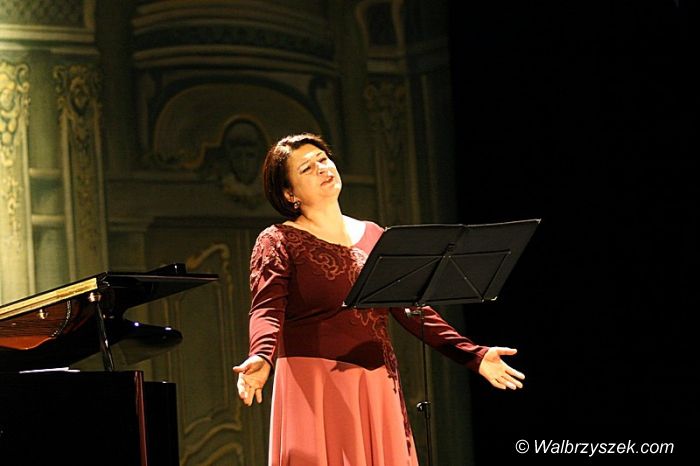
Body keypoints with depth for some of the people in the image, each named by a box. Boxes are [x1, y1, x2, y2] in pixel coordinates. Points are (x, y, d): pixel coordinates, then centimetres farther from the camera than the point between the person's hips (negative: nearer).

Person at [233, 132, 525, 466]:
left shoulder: (374, 236, 16)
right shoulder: (278, 242, 0)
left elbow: (410, 307, 13)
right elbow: (267, 310, -14)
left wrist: (472, 355, 5)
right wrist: (261, 359, -35)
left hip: (376, 386, 5)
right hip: (314, 386, -5)